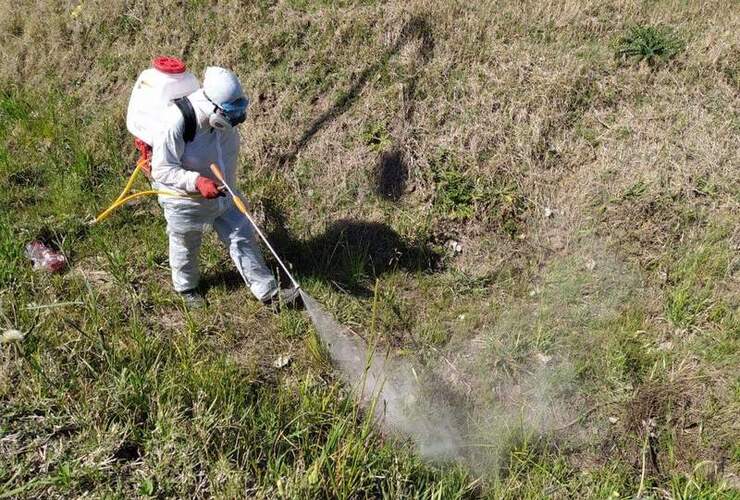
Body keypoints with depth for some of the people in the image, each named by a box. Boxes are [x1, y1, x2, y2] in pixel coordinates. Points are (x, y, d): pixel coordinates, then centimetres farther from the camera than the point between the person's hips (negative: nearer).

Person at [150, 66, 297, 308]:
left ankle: (268, 291, 20)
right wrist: (197, 182, -41)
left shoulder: (224, 117, -13)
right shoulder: (177, 122, -33)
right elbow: (162, 170, -28)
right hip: (185, 200, -5)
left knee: (243, 238, 9)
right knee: (185, 247, 19)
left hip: (222, 194, 5)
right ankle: (186, 288, 48)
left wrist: (230, 186, 17)